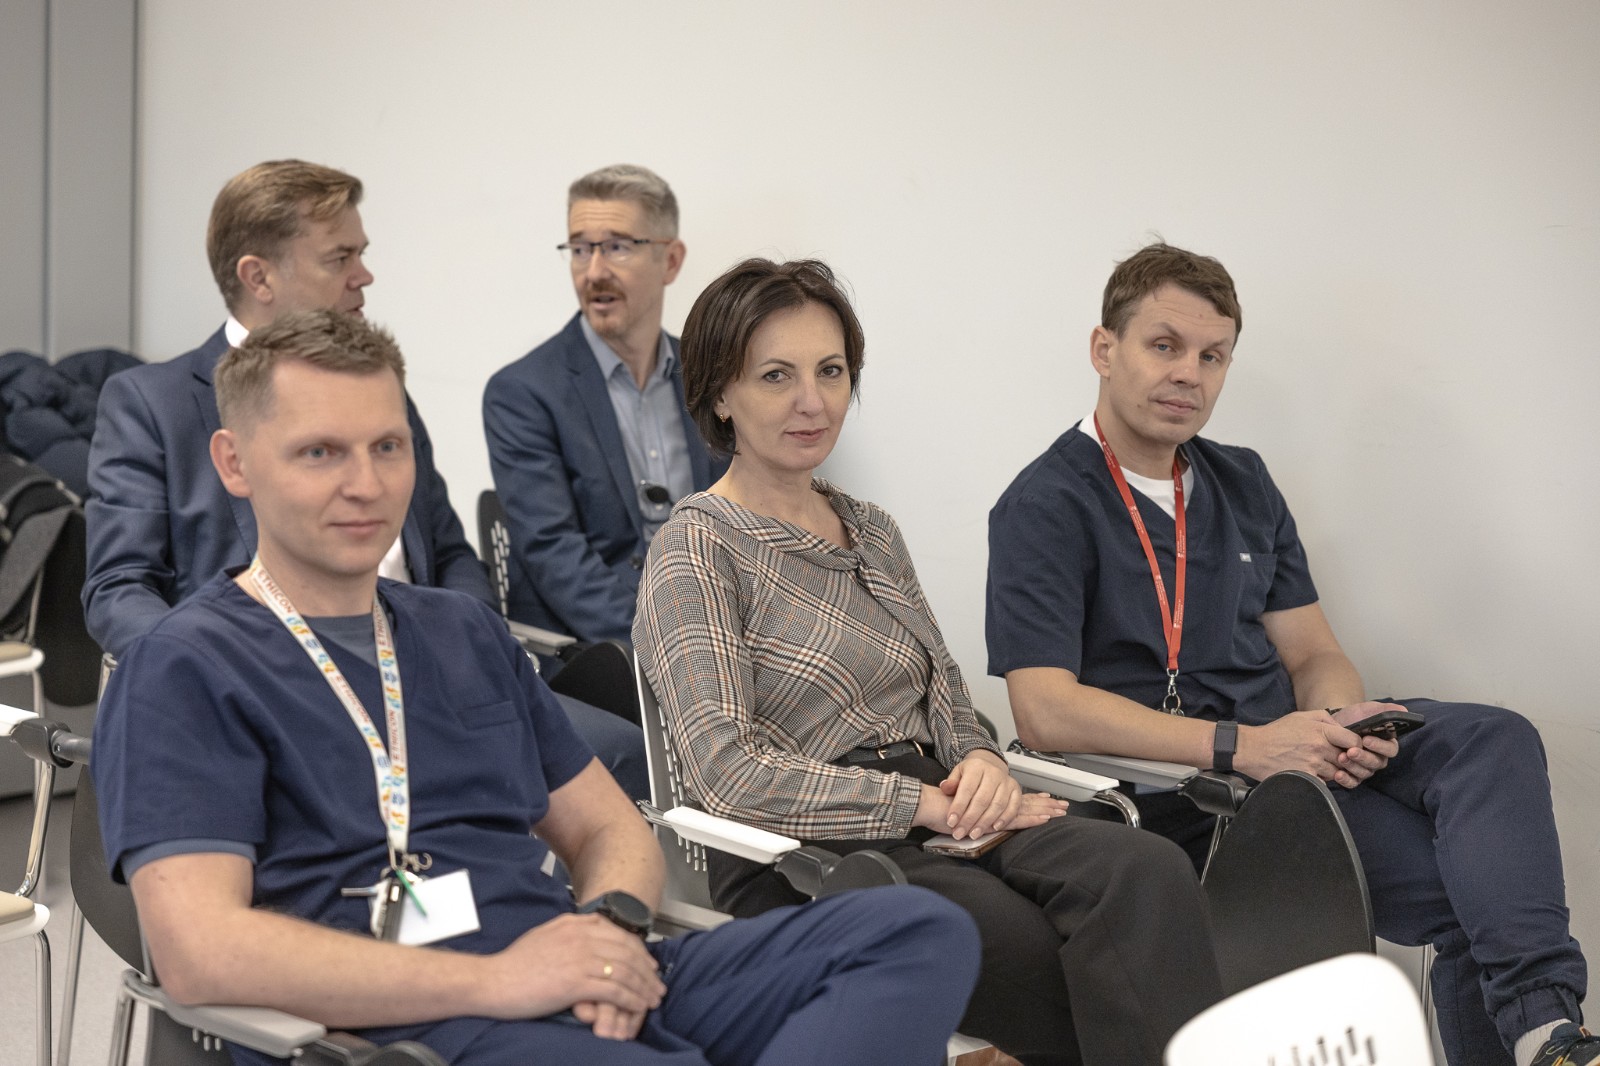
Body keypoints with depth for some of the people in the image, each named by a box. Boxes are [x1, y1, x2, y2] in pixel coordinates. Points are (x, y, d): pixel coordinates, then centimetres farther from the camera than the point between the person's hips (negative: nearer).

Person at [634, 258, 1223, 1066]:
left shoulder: (871, 531, 21)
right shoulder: (697, 548, -3)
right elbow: (726, 771, -13)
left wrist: (981, 762, -2)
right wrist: (925, 804, -15)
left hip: (935, 825, 7)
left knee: (1146, 872, -26)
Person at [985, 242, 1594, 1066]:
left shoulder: (1243, 484, 17)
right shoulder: (1045, 507, -5)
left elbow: (1311, 653, 15)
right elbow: (1044, 711, -15)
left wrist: (1345, 722, -11)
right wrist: (1239, 746, -22)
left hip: (1290, 745, 7)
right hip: (1174, 786, -6)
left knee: (1493, 739, -22)